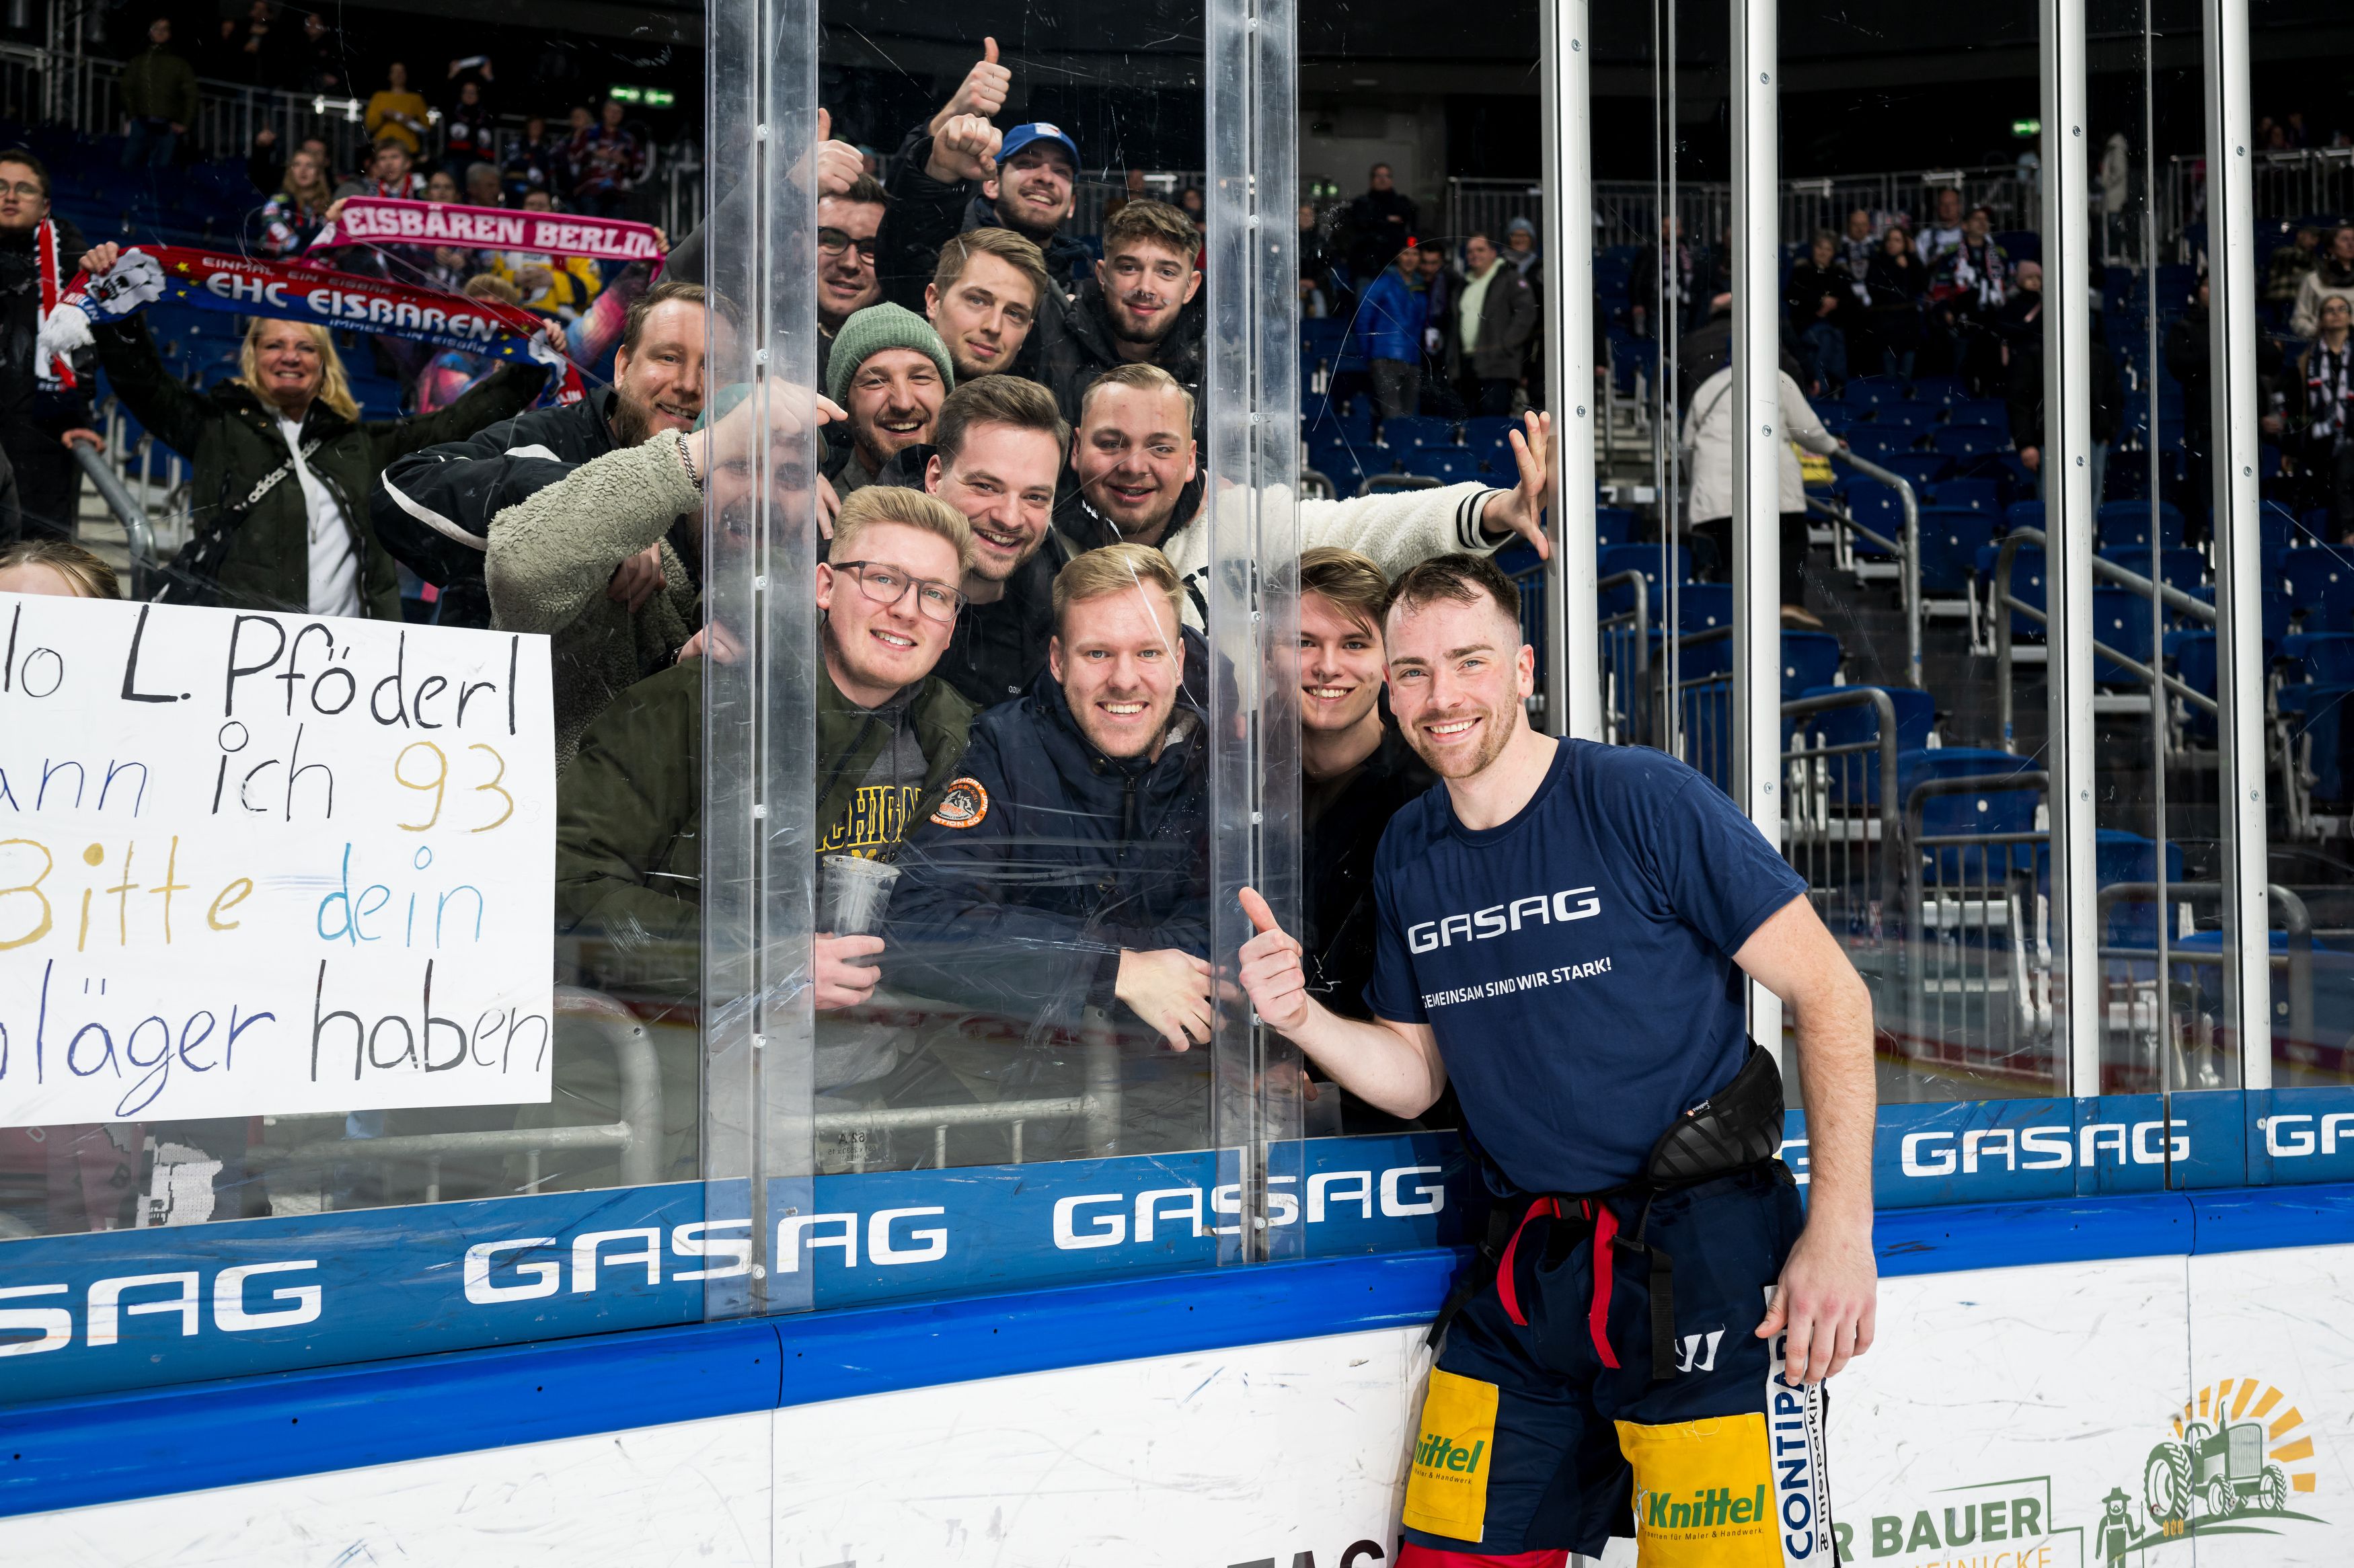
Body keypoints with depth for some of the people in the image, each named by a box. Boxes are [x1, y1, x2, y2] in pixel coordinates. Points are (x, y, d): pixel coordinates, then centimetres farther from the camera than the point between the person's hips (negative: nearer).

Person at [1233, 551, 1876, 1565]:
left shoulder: (1644, 801, -10)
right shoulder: (1407, 853, 8)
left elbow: (1829, 993, -9)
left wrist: (1841, 1231, -14)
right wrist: (1303, 1021, -6)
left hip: (1703, 1253, -5)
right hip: (1525, 1277, 6)